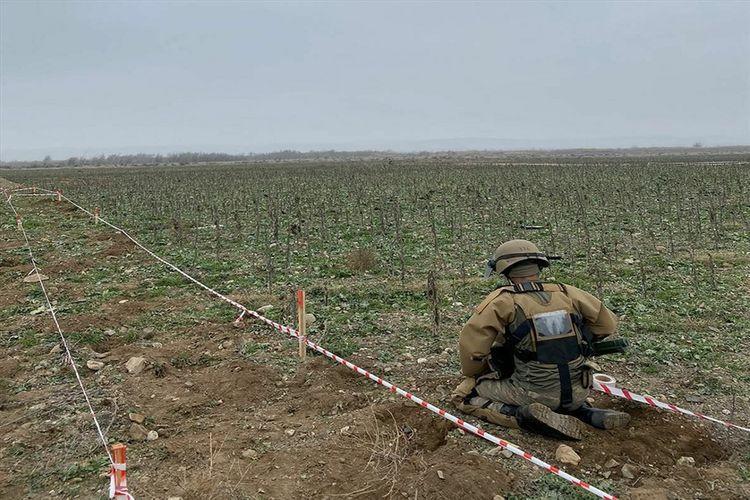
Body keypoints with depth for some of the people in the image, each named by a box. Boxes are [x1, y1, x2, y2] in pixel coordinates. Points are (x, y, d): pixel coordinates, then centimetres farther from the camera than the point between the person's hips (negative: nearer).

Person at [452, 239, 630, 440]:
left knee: (463, 395, 9)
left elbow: (471, 345, -10)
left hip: (535, 394, -5)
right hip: (579, 392, 5)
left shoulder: (502, 301, -8)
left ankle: (526, 416, -9)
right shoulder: (566, 293, 3)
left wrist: (472, 375, 10)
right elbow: (608, 323, 12)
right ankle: (587, 413, 12)